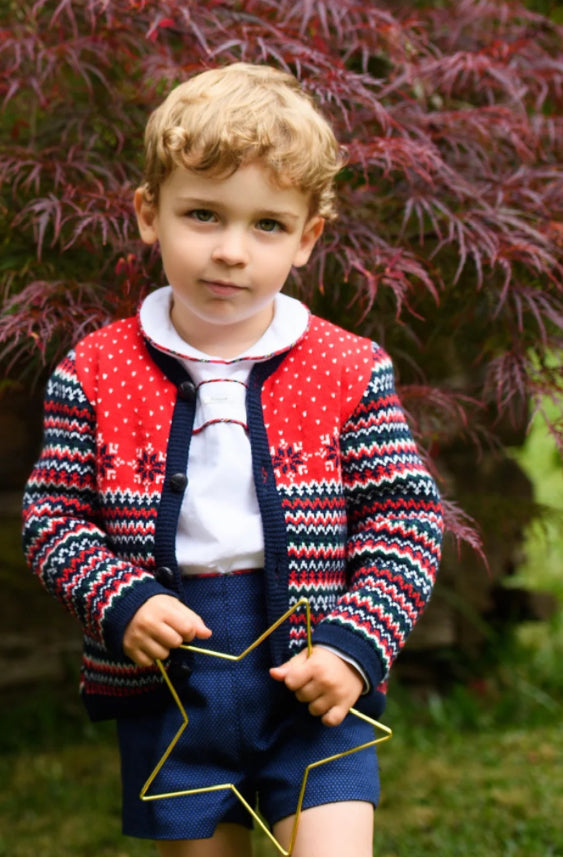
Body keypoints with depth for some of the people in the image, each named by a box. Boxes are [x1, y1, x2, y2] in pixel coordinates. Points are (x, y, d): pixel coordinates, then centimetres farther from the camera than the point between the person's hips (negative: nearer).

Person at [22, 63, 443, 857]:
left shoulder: (353, 373, -2)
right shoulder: (95, 373, -1)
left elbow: (407, 516, -1)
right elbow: (53, 514, 2)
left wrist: (356, 643, -13)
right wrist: (118, 601, -14)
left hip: (312, 683, -1)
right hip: (166, 680, 1)